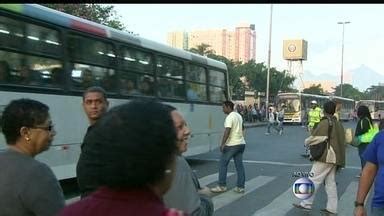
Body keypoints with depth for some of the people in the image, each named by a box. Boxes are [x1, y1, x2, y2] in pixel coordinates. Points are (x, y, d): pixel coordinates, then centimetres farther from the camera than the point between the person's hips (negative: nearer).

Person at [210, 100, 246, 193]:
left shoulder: (230, 117, -15)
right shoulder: (239, 115, 14)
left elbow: (227, 131, -23)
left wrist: (222, 144, -21)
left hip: (231, 145, -9)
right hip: (241, 143, 9)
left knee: (223, 164, 1)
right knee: (239, 165, 8)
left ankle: (222, 186, 4)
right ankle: (240, 187, 8)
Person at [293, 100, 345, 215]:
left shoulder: (324, 123, -12)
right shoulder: (338, 124, 13)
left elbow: (314, 138, -11)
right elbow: (342, 140, 15)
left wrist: (307, 141, 9)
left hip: (325, 157, -8)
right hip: (334, 157, 8)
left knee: (314, 180, -3)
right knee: (330, 182, 10)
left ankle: (306, 203, 0)